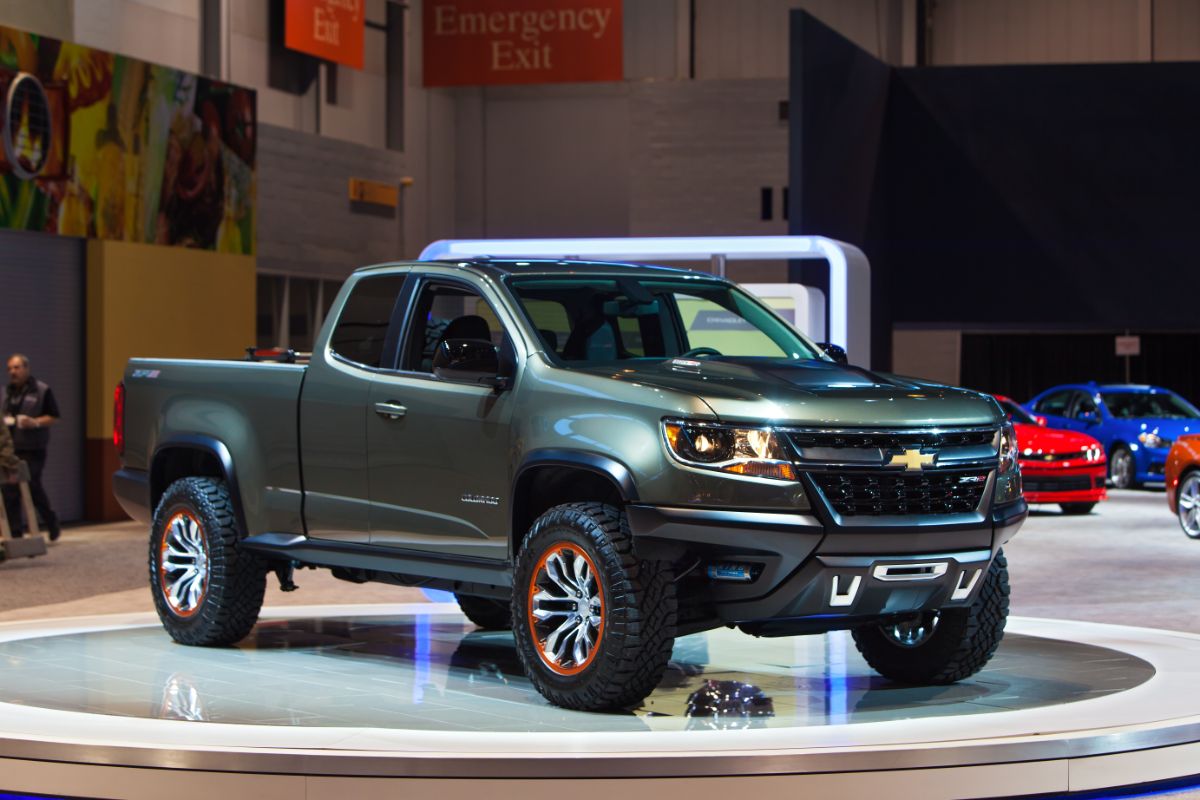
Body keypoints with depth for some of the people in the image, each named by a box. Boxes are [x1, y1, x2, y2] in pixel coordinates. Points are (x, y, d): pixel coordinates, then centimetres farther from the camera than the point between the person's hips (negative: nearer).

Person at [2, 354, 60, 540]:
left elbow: (53, 417, -1)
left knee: (33, 487, -8)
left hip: (32, 449, -5)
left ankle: (52, 524, 12)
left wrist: (35, 422, -17)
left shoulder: (42, 391, 0)